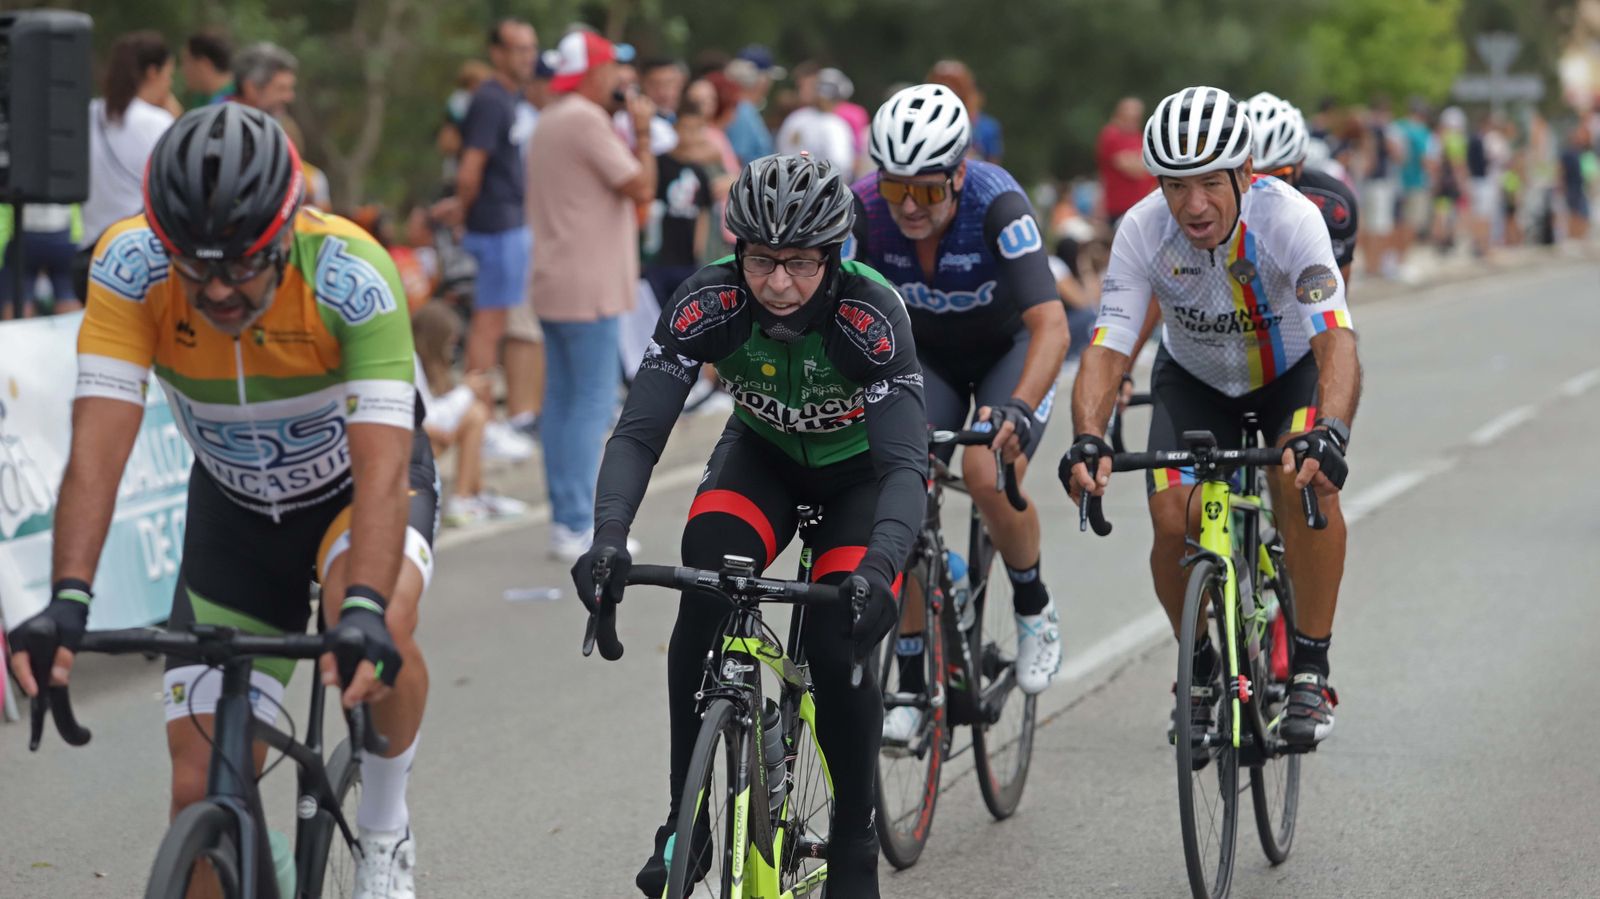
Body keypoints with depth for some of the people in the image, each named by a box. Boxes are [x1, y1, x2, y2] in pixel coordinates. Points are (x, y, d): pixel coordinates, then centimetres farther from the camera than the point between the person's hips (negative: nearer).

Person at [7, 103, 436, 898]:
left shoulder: (349, 274, -34)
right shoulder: (130, 267, -28)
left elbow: (382, 467, -42)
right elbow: (98, 446, -34)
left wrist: (366, 612, -57)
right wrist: (67, 601, -48)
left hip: (355, 482, -2)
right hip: (234, 507, 2)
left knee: (376, 632, -35)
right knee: (203, 795, -7)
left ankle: (384, 834, -7)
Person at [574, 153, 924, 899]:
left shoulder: (871, 315, -35)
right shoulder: (707, 303, -29)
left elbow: (905, 464, -40)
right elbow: (638, 432, -33)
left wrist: (880, 569, -58)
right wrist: (608, 537, -51)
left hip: (859, 469, -2)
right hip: (763, 453, 2)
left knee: (836, 647, -21)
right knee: (704, 593, -27)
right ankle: (686, 821, -16)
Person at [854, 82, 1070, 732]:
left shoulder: (997, 205, -34)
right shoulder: (864, 209, -26)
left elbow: (1051, 325, -42)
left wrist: (1019, 410, -58)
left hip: (1010, 348, -3)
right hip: (926, 354, 3)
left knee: (990, 474, -27)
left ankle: (1034, 608, 2)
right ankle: (911, 684, -6)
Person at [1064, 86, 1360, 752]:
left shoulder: (1289, 218, -34)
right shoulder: (1143, 232, -28)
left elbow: (1337, 340, -43)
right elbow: (1107, 347, -31)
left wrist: (1330, 434, -61)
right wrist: (1087, 439, -51)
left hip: (1291, 370, -2)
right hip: (1195, 378, 2)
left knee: (1307, 481, -30)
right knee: (1174, 519, -19)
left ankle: (1311, 669, -15)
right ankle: (1200, 667, 8)